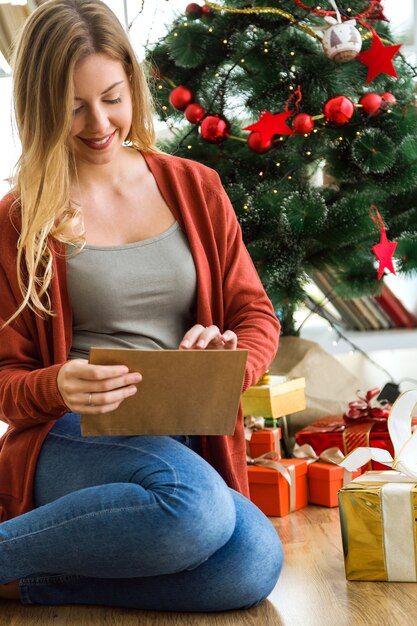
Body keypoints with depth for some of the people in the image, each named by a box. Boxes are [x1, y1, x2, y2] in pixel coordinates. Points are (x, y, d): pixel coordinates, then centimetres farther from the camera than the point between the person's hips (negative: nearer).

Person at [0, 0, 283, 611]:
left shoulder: (194, 188, 12)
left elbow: (256, 314, 13)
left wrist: (230, 359, -11)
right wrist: (58, 387, -20)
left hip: (187, 444, 4)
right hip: (72, 441, -4)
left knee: (255, 561, -28)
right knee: (195, 508, -36)